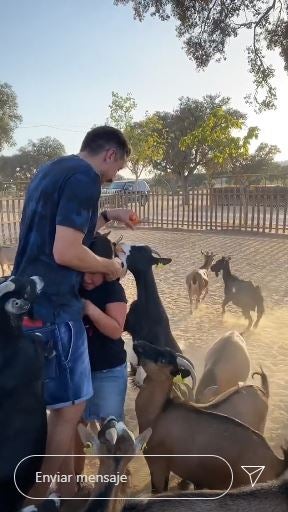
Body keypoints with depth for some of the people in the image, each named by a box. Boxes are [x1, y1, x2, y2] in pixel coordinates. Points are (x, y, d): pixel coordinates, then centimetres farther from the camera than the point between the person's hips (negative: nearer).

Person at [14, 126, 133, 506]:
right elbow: (66, 252, -23)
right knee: (71, 406, 3)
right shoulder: (85, 177, -14)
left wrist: (109, 216, 26)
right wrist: (110, 267, -7)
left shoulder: (52, 169, 16)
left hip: (28, 299, 10)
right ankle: (35, 500, 18)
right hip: (52, 305, -10)